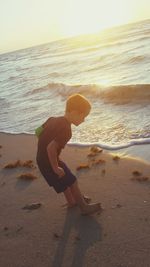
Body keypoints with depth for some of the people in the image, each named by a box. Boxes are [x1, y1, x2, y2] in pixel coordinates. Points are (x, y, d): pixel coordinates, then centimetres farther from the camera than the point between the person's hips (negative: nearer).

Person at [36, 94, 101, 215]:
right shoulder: (66, 130, -27)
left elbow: (38, 131, 8)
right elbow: (51, 148, -34)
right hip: (48, 162, -9)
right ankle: (84, 207, 23)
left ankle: (72, 200, 44)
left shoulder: (54, 119, -1)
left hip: (42, 158, 9)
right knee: (73, 183, 7)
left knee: (66, 180, 26)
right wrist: (55, 168, -22)